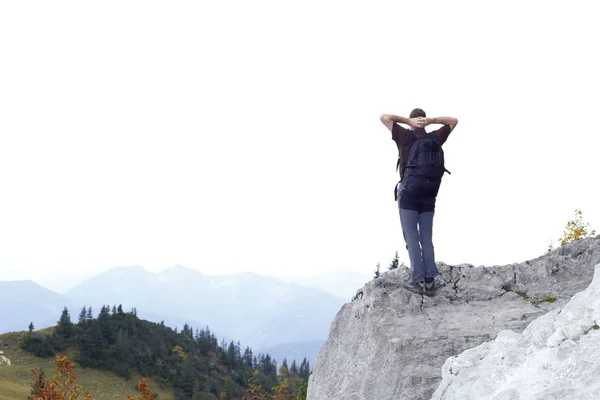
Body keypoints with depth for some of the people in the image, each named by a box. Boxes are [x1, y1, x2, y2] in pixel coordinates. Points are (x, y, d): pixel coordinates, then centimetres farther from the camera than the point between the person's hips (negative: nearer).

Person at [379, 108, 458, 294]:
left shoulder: (406, 136, 1)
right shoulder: (435, 138, 10)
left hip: (408, 192, -3)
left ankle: (419, 279, -13)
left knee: (412, 238, -4)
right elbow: (454, 121, 24)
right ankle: (430, 278, -4)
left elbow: (384, 117, 4)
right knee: (427, 238, 6)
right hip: (429, 194, 3)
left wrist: (408, 121, -1)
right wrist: (430, 120, 8)